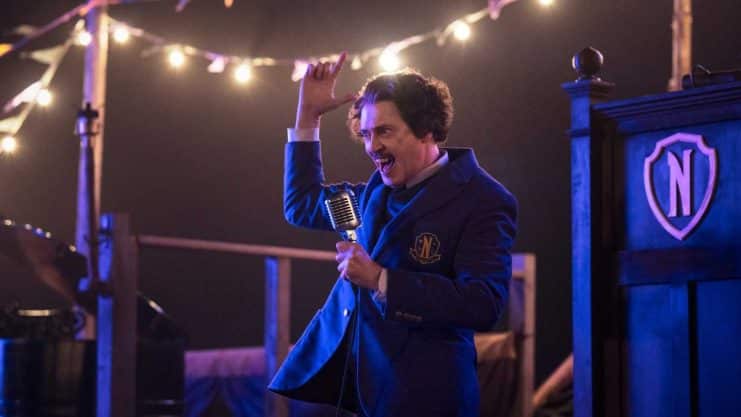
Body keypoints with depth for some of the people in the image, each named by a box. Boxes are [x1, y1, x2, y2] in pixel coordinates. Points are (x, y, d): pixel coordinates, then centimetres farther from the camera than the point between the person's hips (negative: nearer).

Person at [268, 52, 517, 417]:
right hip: (337, 369, 7)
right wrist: (308, 113, 18)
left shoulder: (483, 202, -12)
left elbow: (484, 304, -22)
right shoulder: (379, 188, 12)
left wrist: (380, 279, -23)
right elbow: (301, 206, 28)